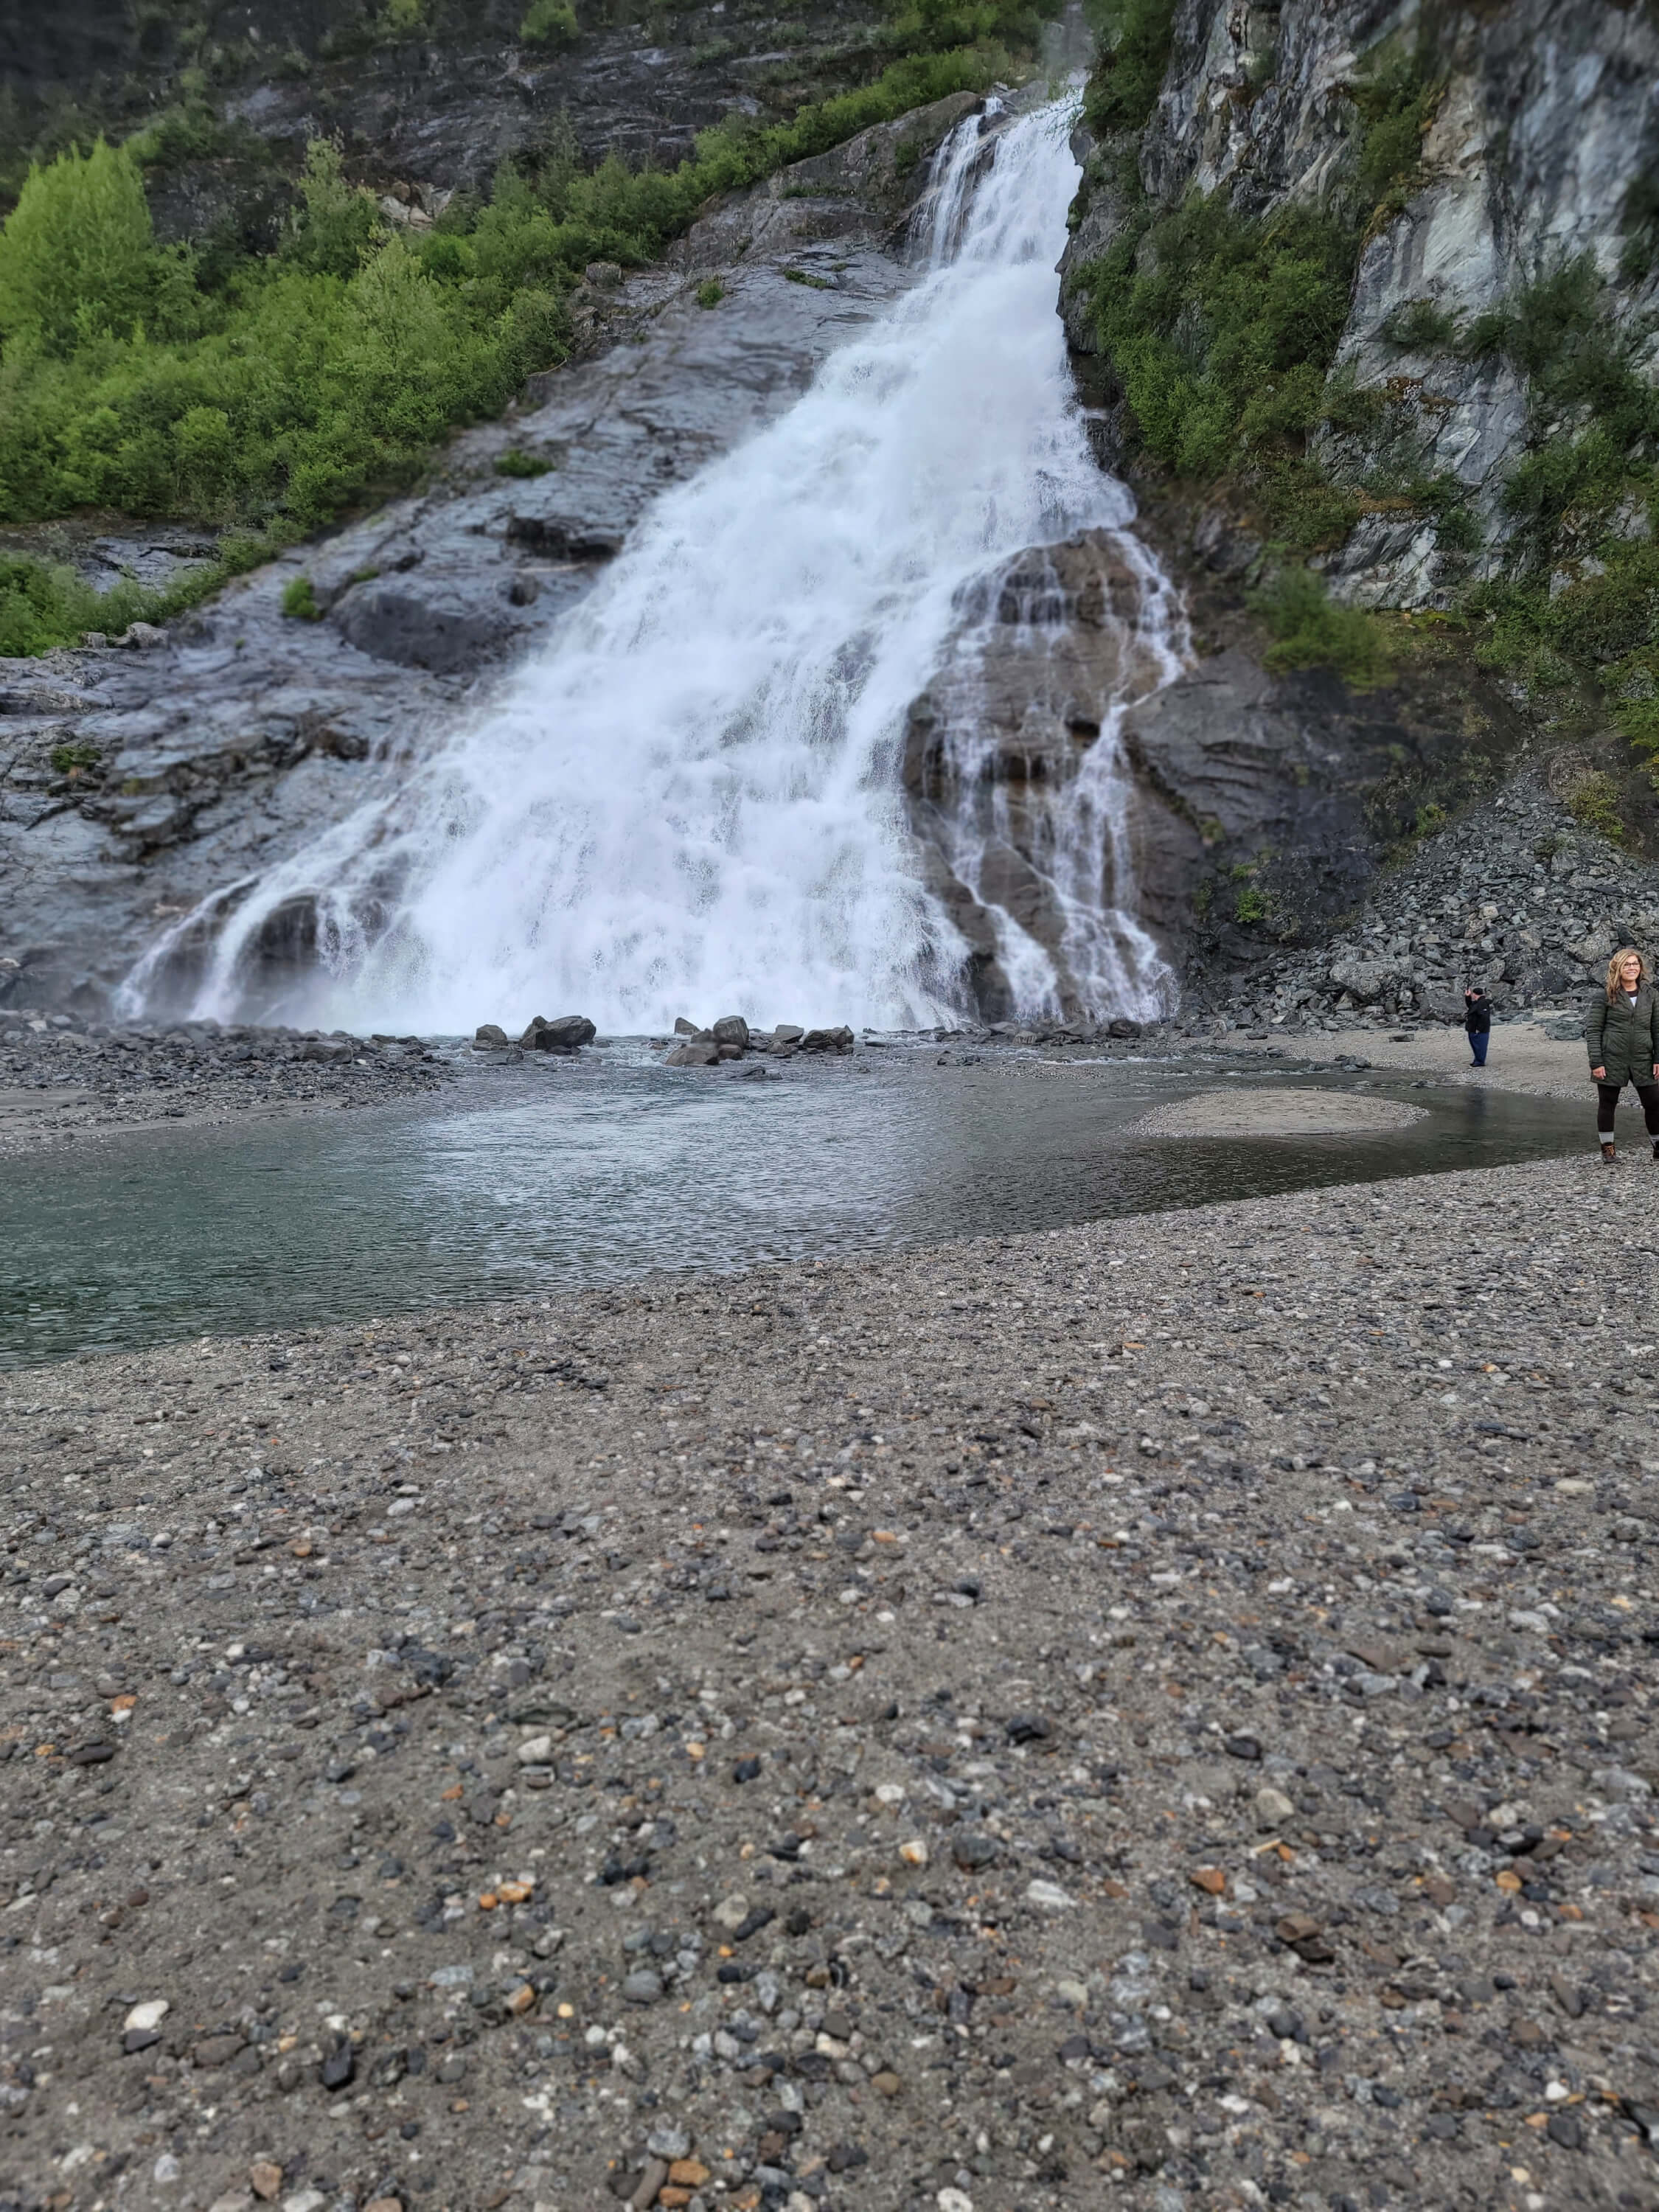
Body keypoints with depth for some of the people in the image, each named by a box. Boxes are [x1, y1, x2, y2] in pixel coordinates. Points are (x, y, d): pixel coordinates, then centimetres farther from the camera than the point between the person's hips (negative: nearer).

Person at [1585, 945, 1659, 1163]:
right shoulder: (1605, 996, -3)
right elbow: (1592, 1030, -4)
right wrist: (1596, 1062, -10)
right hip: (1611, 1061, -3)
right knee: (1607, 1104, 6)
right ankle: (1607, 1148, 19)